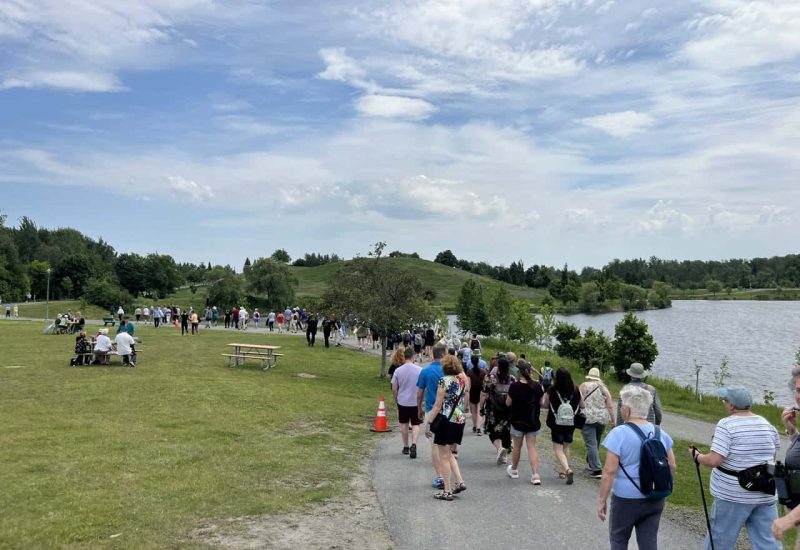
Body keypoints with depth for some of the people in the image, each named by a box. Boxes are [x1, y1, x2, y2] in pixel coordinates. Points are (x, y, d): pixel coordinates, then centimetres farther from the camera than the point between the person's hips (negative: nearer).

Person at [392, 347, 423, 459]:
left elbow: (394, 389, -2)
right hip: (416, 402, -1)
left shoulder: (398, 370, -7)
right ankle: (413, 444, -13)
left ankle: (406, 447, 23)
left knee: (404, 424, 16)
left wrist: (396, 400, 13)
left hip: (402, 402, 1)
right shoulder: (420, 370, -9)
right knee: (415, 425, 7)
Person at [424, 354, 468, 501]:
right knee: (449, 454, 22)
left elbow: (438, 406, -14)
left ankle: (447, 491, 7)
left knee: (444, 457, 4)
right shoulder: (462, 379, 4)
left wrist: (428, 423, -10)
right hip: (460, 420, 7)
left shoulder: (444, 380, -13)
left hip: (447, 421, -7)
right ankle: (460, 482, 12)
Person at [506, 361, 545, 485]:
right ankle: (535, 475, -5)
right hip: (533, 422, 2)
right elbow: (541, 402, 4)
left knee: (517, 446, 15)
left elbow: (508, 403, -8)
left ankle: (514, 470, 34)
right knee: (532, 447, 5)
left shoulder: (514, 386, -16)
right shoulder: (537, 386, -8)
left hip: (518, 421, -2)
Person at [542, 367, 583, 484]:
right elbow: (582, 405, 6)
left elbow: (544, 404, -3)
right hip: (571, 423, 3)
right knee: (566, 447, 21)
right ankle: (564, 471, 28)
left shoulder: (552, 391, -13)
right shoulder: (576, 391, -6)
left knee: (558, 449, 1)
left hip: (556, 424, -3)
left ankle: (567, 469, -20)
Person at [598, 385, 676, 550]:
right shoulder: (660, 433, 1)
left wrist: (602, 500, -11)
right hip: (655, 499, 5)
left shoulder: (619, 433, -16)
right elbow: (671, 466, 7)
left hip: (626, 499, -4)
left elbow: (609, 471, -18)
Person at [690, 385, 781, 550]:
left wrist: (696, 456, -1)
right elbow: (772, 457, 17)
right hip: (766, 494, 6)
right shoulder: (767, 424, 5)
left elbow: (714, 460, -19)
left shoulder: (726, 425, -15)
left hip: (734, 495, -5)